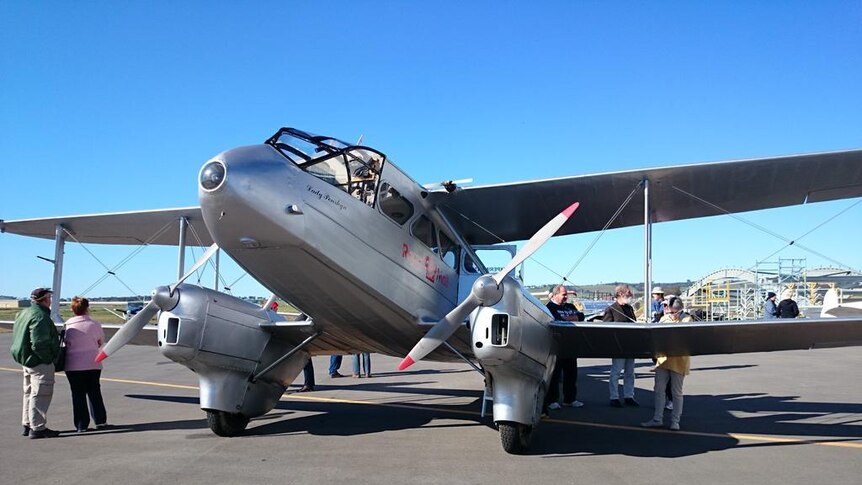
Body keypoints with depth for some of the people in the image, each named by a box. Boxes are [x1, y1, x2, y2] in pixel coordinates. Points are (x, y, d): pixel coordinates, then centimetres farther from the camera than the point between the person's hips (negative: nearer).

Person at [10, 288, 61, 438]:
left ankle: (28, 425, 29)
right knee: (40, 395, -4)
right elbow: (39, 343, -27)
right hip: (40, 363, -11)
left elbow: (19, 338, 17)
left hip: (27, 361, 11)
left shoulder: (23, 313, 12)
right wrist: (48, 358, -15)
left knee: (30, 393, 19)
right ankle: (38, 428, -1)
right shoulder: (40, 317, -21)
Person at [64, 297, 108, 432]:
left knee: (78, 395, 7)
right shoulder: (94, 325, -6)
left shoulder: (68, 326, -7)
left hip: (73, 366, 0)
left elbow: (65, 344, 0)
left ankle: (81, 425, 8)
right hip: (93, 364, 1)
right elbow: (101, 341, 6)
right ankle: (100, 421, 16)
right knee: (94, 392, 14)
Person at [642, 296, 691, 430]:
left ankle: (675, 421, 14)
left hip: (678, 360, -5)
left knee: (677, 392, 5)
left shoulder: (686, 319, -3)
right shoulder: (664, 318, 12)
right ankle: (657, 419, 13)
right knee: (658, 390, 6)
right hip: (663, 358, 5)